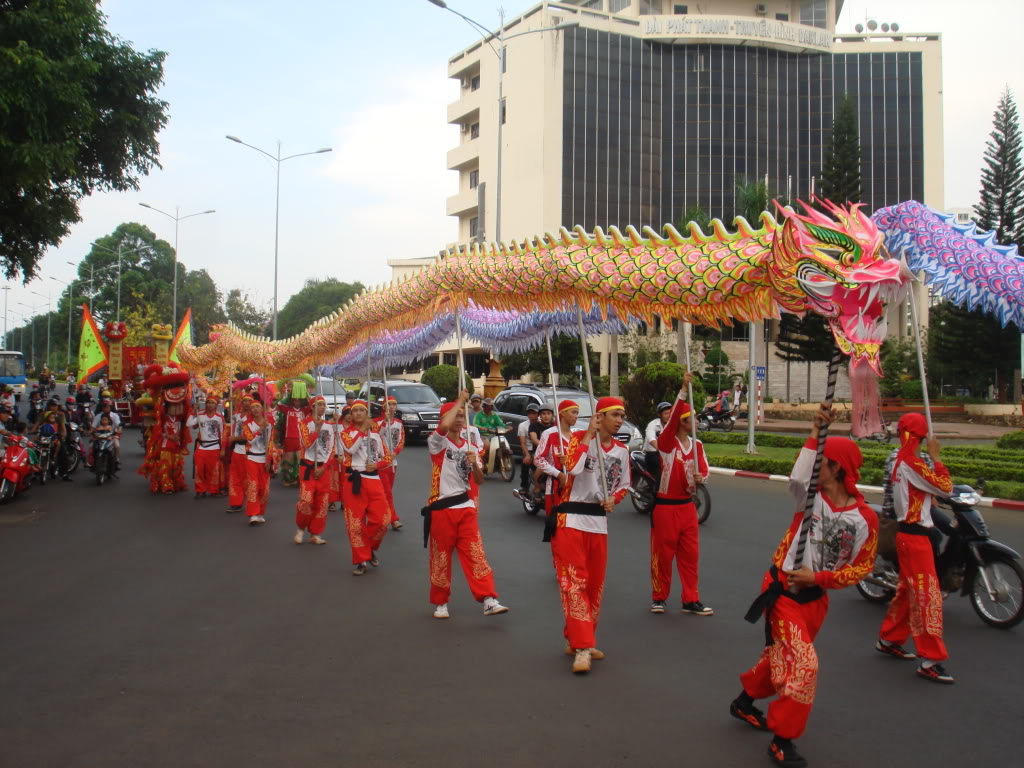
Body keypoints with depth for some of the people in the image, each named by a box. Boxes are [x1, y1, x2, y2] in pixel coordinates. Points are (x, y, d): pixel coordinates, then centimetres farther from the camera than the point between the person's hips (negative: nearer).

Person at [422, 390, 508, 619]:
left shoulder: (469, 446, 11)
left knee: (475, 554, -3)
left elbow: (479, 480, 10)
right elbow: (444, 426, -31)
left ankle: (488, 600, -5)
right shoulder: (437, 442, -7)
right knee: (440, 558, 6)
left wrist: (474, 464, -12)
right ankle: (440, 602, 21)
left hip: (465, 507, 4)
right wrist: (460, 401, -19)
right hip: (441, 508, -4)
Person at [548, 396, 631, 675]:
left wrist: (613, 499, -3)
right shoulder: (579, 437, -7)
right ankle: (582, 648, -10)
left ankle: (575, 640, 27)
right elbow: (572, 466, -26)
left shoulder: (622, 450, 8)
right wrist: (589, 433, -19)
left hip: (599, 521, 6)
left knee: (595, 585, 11)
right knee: (574, 583, -9)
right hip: (571, 519, -6)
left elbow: (623, 485, 19)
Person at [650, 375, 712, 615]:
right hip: (665, 506, -5)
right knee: (662, 555, 4)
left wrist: (700, 478, -15)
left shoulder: (697, 444, 7)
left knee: (690, 555, 8)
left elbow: (704, 471, 10)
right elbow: (672, 417, -26)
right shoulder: (666, 442, -11)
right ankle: (658, 598, 18)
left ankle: (690, 600, 17)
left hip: (687, 506, 6)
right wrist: (683, 389, -31)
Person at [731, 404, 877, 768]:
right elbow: (797, 478, -36)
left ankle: (744, 701, 45)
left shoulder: (865, 518, -8)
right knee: (802, 663, -12)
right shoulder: (812, 495, -11)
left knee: (783, 656, 20)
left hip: (816, 598, 4)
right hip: (783, 590, -4)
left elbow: (861, 567, -2)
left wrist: (817, 577, -13)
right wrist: (815, 433, -37)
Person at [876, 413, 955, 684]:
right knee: (927, 594, -6)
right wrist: (935, 455, -13)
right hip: (915, 536, -10)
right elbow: (945, 487, -21)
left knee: (908, 590, 20)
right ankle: (930, 661, -2)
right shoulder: (912, 462, -19)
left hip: (907, 533, 10)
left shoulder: (901, 460, 10)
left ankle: (888, 640, 31)